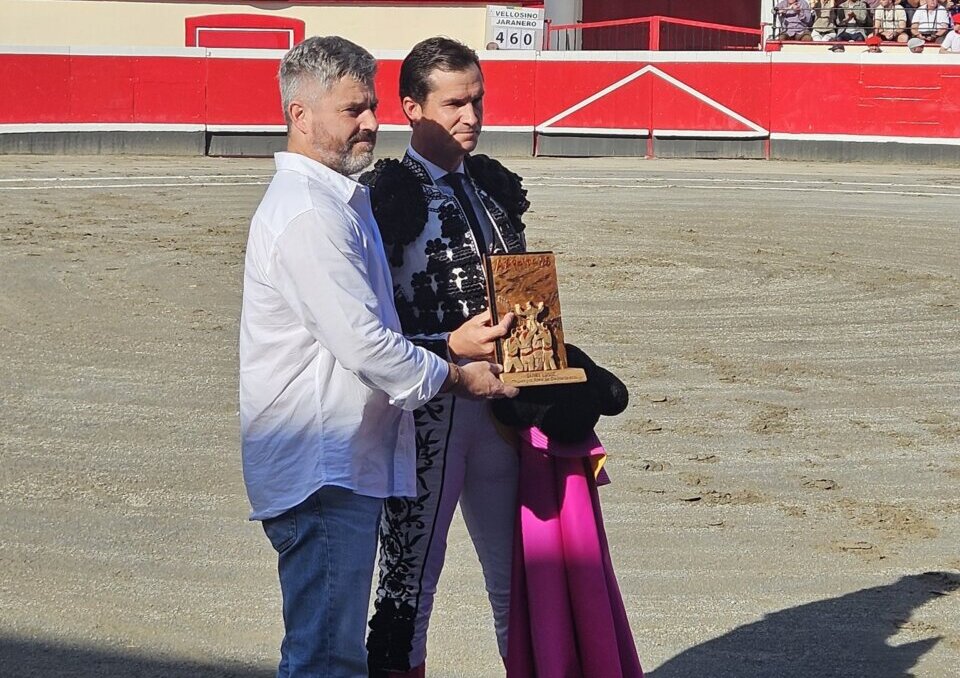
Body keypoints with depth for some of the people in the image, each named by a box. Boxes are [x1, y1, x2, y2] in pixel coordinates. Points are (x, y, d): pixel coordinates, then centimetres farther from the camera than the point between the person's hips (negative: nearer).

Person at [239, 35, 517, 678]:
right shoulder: (308, 214, -17)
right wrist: (458, 377, -7)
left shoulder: (343, 200, 18)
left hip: (347, 462, 11)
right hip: (320, 472, -11)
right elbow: (363, 343, -21)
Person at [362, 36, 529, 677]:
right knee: (411, 575, 2)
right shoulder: (386, 196, -10)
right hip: (425, 407, -6)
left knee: (515, 574, 14)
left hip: (498, 402, 7)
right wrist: (451, 347, -23)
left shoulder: (495, 186, 12)